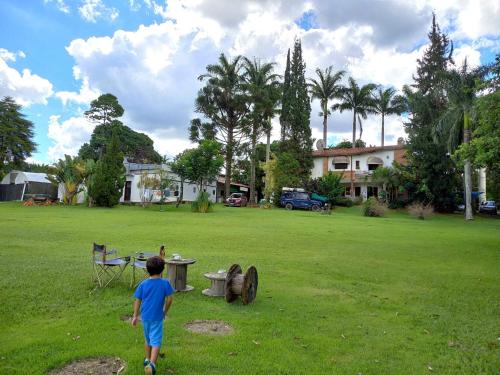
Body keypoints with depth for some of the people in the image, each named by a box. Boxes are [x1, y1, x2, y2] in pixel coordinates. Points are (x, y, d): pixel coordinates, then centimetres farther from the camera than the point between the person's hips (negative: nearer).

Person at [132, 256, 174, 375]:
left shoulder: (143, 284, -5)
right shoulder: (165, 283, -11)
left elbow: (137, 301, -1)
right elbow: (169, 299, -8)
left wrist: (135, 316, 9)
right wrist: (165, 311, 9)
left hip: (145, 317, 4)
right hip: (157, 317, -4)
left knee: (148, 339, 23)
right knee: (156, 342, 0)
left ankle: (148, 359, 38)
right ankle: (152, 363, -16)